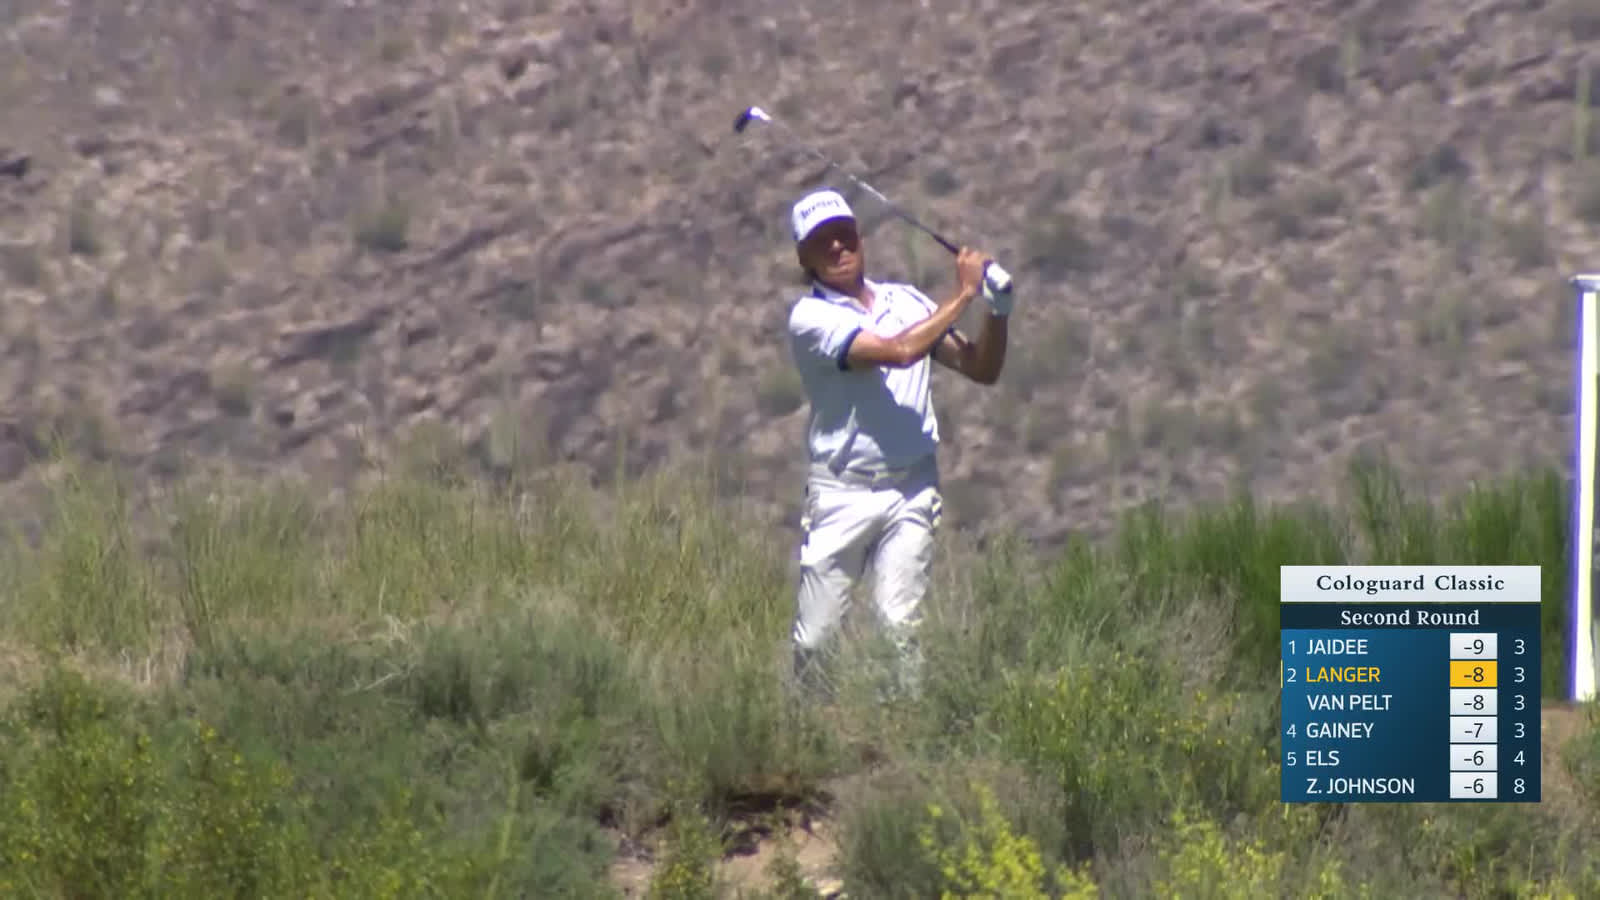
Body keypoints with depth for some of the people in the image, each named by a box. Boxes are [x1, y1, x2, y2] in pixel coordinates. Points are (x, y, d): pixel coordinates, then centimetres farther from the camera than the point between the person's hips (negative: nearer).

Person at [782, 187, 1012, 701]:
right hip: (840, 492, -3)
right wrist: (963, 295, -10)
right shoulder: (811, 317, -5)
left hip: (910, 490, 3)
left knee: (901, 626, -7)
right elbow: (898, 351, -17)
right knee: (814, 639, -4)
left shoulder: (907, 301, 13)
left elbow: (982, 369, 15)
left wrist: (997, 312, -3)